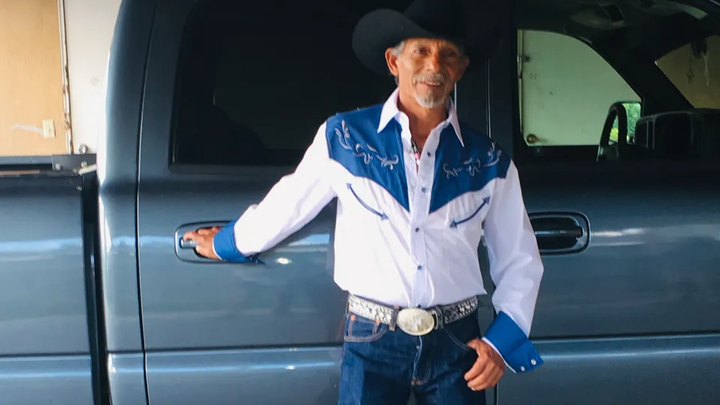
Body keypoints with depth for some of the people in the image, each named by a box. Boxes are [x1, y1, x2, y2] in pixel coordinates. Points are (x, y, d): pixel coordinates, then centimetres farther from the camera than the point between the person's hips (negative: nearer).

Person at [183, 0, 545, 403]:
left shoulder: (488, 161, 0)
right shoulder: (343, 137, -5)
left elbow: (520, 262, 8)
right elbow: (287, 203, 8)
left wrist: (501, 340, -3)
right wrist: (226, 244, 21)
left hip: (456, 343, 2)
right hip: (372, 340, -1)